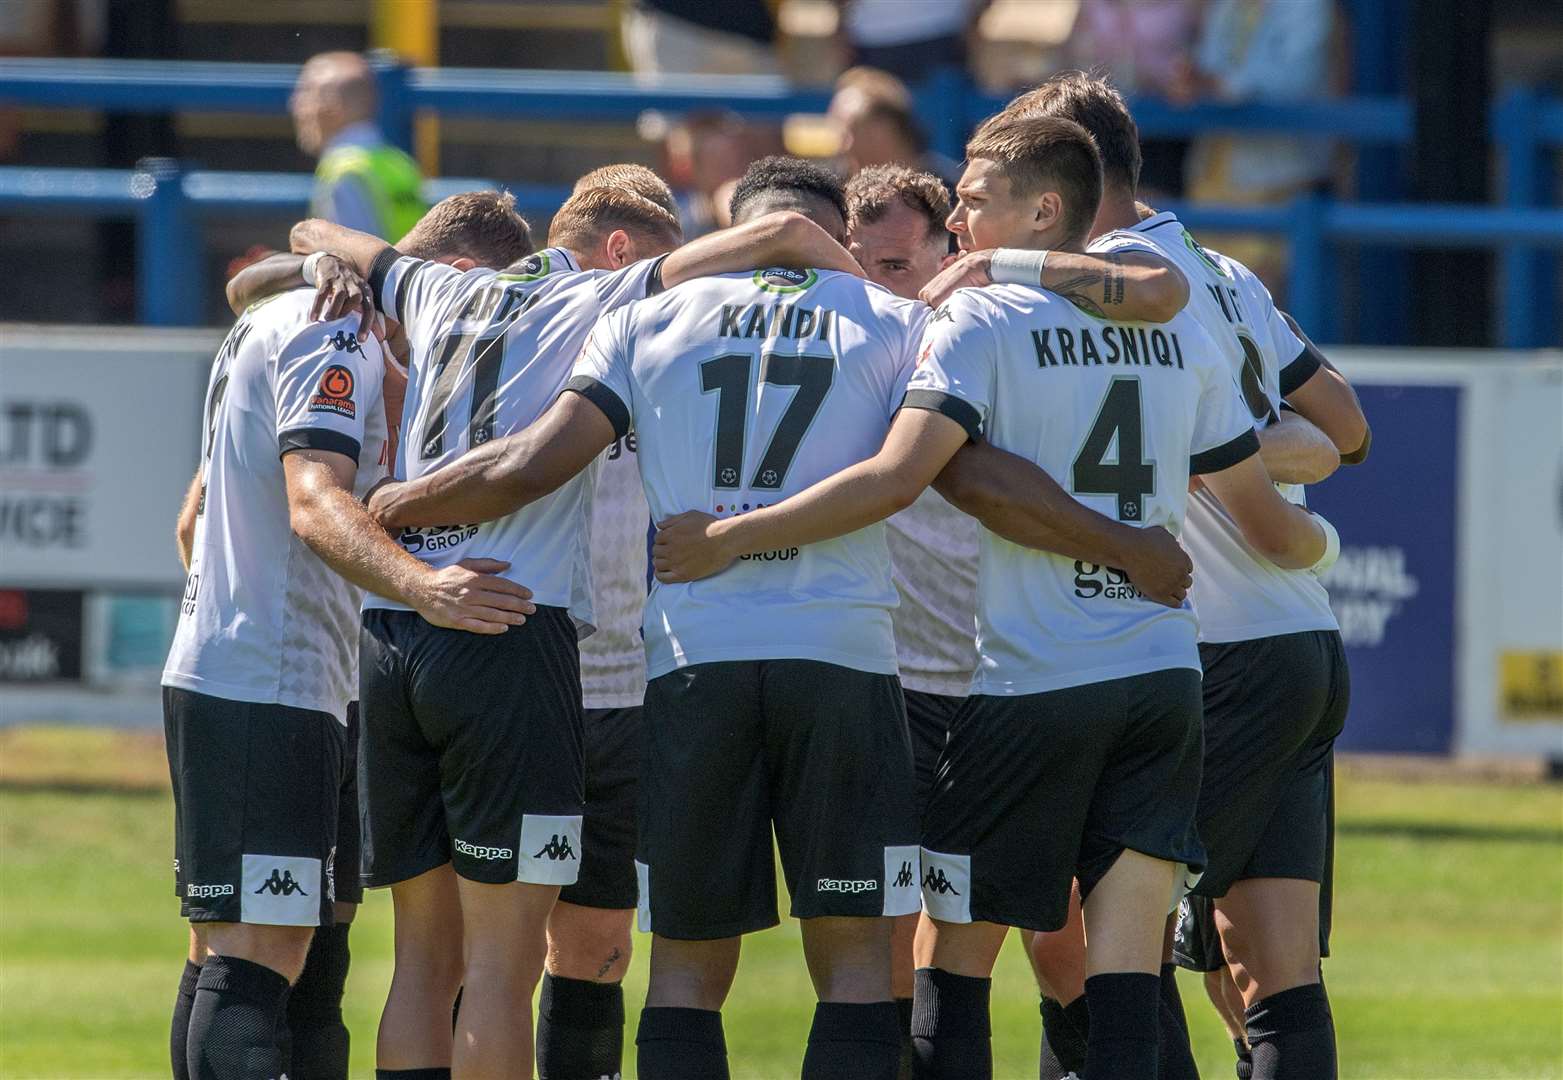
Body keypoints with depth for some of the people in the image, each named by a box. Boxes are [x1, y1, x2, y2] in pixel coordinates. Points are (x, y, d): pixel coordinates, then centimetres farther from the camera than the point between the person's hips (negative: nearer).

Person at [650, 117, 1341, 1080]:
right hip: (1162, 677, 4)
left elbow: (897, 479, -21)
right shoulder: (1177, 334, 10)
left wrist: (730, 538, -16)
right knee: (1125, 982, 0)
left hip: (1029, 685, -4)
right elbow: (1270, 525, 16)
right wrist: (1322, 543, 39)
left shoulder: (981, 323, -7)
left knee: (952, 960, 6)